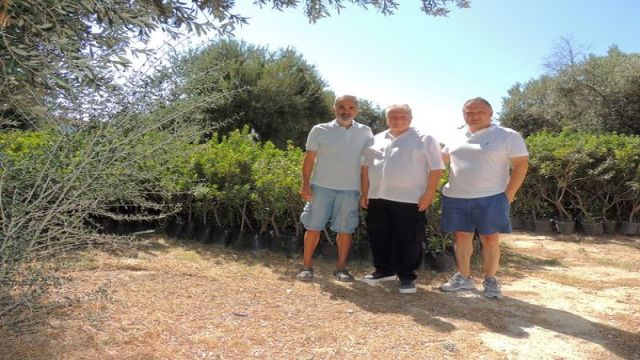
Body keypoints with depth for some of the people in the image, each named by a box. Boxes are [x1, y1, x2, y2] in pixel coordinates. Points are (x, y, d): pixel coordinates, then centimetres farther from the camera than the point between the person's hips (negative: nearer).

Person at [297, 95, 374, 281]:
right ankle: (307, 265, 15)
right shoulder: (320, 130, -1)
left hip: (350, 189, 1)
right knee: (313, 227, 4)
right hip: (321, 187, -1)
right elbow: (309, 159, 1)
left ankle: (341, 266, 20)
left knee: (345, 230, 7)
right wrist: (305, 184, -6)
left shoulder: (365, 133, 4)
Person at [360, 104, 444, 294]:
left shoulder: (424, 140, -1)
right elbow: (366, 166, 15)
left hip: (410, 200, -4)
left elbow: (436, 168, -4)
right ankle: (384, 270, 27)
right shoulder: (376, 140, 13)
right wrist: (365, 193, 8)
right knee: (379, 237, 11)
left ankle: (407, 276, 13)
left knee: (408, 240, 0)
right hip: (378, 198, 5)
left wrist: (428, 195, -11)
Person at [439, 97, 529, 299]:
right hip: (456, 198, 4)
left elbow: (520, 165, -6)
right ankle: (463, 278, 21)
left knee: (490, 239, 2)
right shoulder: (456, 138, 10)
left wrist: (508, 195, -12)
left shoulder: (508, 136, -3)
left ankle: (490, 281, 16)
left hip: (491, 198, -4)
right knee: (462, 237, 9)